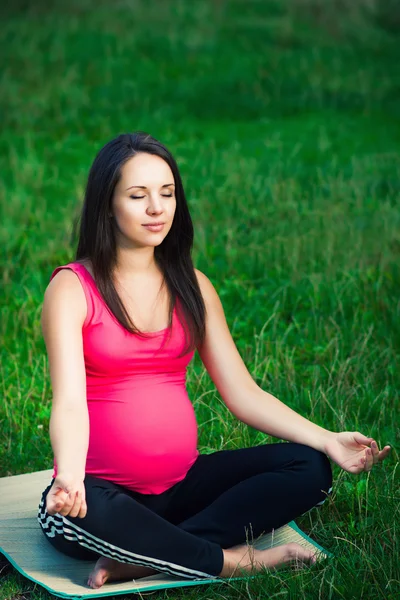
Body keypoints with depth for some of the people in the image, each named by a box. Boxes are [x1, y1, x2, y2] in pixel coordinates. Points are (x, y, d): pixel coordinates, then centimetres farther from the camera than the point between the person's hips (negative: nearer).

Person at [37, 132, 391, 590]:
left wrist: (327, 441, -7)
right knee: (79, 513, -39)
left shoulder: (191, 285, 9)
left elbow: (242, 393, 6)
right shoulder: (72, 289, -7)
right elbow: (69, 402, -20)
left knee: (309, 468, -15)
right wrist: (69, 478, -40)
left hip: (181, 484, 5)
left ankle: (145, 560, -22)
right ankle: (232, 561, -19)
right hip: (104, 491, -5)